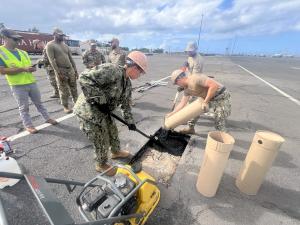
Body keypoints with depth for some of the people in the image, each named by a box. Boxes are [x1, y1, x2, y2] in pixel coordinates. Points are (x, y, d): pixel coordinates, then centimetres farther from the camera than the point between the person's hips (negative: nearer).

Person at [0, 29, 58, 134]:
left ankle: (47, 118, 26)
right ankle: (28, 125, 14)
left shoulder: (23, 52, 11)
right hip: (18, 85, -5)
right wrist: (23, 69, -21)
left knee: (38, 103, 15)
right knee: (24, 107, 4)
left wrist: (32, 68, -6)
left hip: (31, 82, 5)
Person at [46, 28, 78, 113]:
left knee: (74, 88, 8)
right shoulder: (50, 45, -3)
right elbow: (51, 60, -11)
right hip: (61, 71, -5)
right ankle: (65, 107, 10)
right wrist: (58, 73, -19)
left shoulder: (65, 45, 15)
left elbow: (71, 59, 16)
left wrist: (75, 70, 10)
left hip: (70, 69, 5)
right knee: (64, 90, -1)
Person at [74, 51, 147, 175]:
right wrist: (101, 101, -28)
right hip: (88, 111, -9)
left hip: (103, 112, 9)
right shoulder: (112, 70, -26)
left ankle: (116, 152, 52)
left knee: (113, 132, 23)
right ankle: (101, 165, 35)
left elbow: (126, 103, 13)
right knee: (102, 141, 6)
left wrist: (130, 121, 13)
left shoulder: (127, 83, 4)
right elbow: (84, 78, -31)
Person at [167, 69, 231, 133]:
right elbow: (182, 103, 5)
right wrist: (172, 113, 1)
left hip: (221, 97, -9)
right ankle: (191, 129, 29)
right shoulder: (187, 89, 2)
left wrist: (205, 102, -31)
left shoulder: (196, 78, -26)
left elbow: (214, 85, -33)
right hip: (209, 98, 9)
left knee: (219, 125, -11)